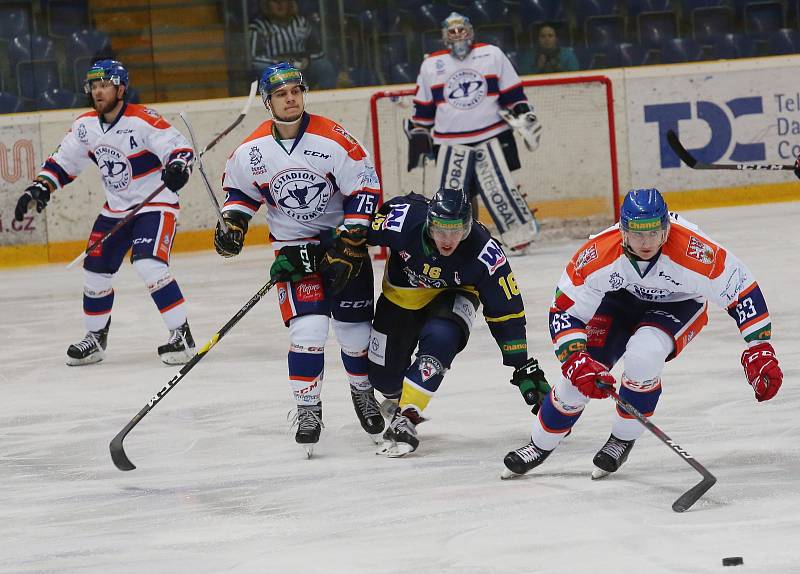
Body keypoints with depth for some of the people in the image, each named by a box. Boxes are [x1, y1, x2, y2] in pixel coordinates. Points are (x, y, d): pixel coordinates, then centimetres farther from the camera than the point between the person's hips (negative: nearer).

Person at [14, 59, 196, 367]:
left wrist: (178, 167, -41)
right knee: (95, 270, 7)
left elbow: (180, 147, -20)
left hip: (156, 205, -7)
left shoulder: (143, 120, -20)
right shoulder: (86, 126, 0)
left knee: (148, 264, -25)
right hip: (116, 209, 7)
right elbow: (62, 161, 10)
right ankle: (95, 338, 26)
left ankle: (181, 334, -16)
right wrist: (39, 187, -3)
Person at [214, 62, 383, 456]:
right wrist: (232, 224, -7)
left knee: (355, 330, 4)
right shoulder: (251, 151, -8)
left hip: (342, 242, -1)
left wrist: (346, 248, -16)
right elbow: (239, 188, 11)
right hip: (293, 249, 1)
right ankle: (308, 410, -3)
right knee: (307, 328, -16)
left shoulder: (334, 140, -17)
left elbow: (365, 192, -12)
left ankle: (362, 390, 32)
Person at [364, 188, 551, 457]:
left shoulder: (486, 254, -33)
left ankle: (405, 419, -27)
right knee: (384, 375, 4)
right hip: (401, 294, 2)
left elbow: (505, 313, -24)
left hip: (451, 296, -2)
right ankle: (397, 395, 43)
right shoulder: (405, 220, -34)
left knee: (440, 339, -34)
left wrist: (524, 368, -21)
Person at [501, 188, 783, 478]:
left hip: (679, 303, -2)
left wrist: (759, 350, -26)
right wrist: (576, 362, -36)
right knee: (580, 373, -9)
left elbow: (742, 289, -26)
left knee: (642, 355, -31)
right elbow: (565, 312, -23)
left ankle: (624, 438, -5)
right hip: (622, 297, 2)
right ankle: (540, 444, 18)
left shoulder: (695, 252, -39)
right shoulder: (598, 256, -33)